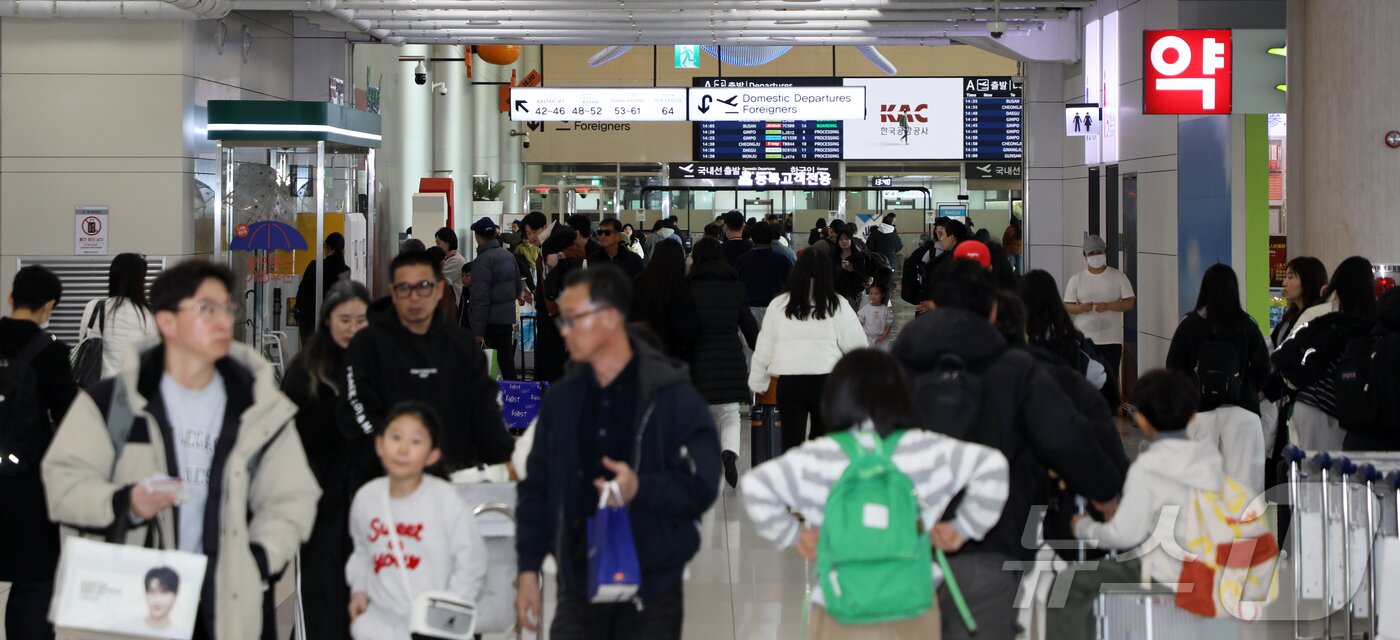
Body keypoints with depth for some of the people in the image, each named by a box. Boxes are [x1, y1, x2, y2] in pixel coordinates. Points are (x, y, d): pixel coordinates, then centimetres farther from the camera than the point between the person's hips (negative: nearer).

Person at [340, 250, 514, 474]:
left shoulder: (463, 346, 13)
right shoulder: (368, 344, 3)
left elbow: (485, 412, 7)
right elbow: (358, 415, -4)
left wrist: (509, 461, -9)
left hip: (460, 471, 3)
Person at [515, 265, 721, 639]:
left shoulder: (672, 396, -7)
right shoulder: (562, 399, 8)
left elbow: (701, 486, -12)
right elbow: (535, 489, 12)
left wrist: (641, 487, -28)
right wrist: (529, 569, 6)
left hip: (653, 585, -3)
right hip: (580, 582, 4)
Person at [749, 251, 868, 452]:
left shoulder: (778, 305, 3)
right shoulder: (837, 305, -3)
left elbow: (764, 347, 8)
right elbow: (856, 345, 0)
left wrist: (757, 382, 18)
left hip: (788, 381, 1)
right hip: (826, 380, -1)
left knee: (791, 439, 3)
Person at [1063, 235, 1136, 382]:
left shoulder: (1118, 277, 5)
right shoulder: (1076, 279, 7)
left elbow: (1130, 303, 0)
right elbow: (1067, 306, 4)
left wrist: (1108, 306, -18)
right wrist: (1081, 308, -19)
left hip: (1111, 340, 0)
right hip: (1084, 339, 1)